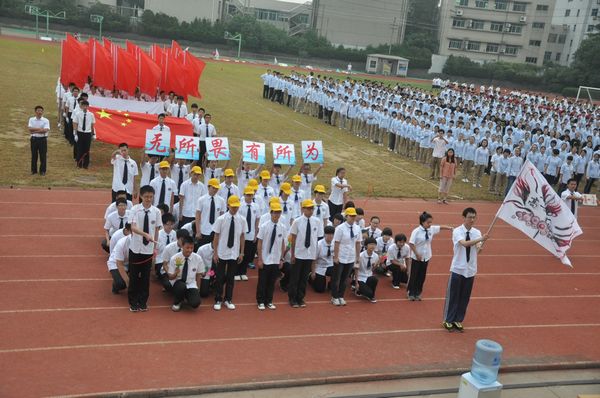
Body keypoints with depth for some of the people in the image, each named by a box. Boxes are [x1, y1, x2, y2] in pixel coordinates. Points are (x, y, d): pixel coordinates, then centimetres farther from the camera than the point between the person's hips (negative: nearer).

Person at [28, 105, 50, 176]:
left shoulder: (46, 120, -4)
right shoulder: (31, 119, 3)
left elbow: (45, 130, -17)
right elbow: (30, 128, -11)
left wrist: (34, 131, -15)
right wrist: (40, 129, -17)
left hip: (42, 139, -2)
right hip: (34, 139, 2)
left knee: (43, 155, 4)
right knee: (34, 155, 10)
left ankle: (43, 170, 16)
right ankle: (33, 170, 22)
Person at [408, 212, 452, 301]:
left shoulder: (432, 229, -3)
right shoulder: (416, 231, -20)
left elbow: (441, 227, 7)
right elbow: (411, 244, -19)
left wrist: (450, 228, -8)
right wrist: (417, 254, -19)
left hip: (426, 257, 5)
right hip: (417, 257, -5)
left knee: (422, 276, 12)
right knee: (414, 275, 6)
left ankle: (417, 293, 24)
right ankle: (411, 293, 19)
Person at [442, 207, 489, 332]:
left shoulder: (477, 232, 0)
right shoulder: (457, 231, -12)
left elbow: (478, 249, -14)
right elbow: (464, 243, -31)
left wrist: (480, 247, -37)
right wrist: (480, 239, -41)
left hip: (470, 270, 4)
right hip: (458, 269, -4)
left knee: (465, 297, 10)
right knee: (453, 296, 4)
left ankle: (458, 320, 24)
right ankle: (448, 320, 18)